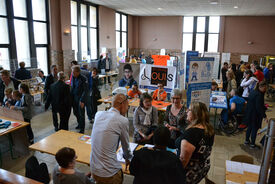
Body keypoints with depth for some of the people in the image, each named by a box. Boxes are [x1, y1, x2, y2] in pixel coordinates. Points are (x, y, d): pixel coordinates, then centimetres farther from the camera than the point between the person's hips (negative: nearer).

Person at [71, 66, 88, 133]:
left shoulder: (83, 79, -16)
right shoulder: (73, 77, 3)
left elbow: (85, 91, -16)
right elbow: (72, 87, 13)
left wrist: (82, 101, -20)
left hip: (80, 99, -6)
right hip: (74, 98, 6)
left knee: (81, 114, 2)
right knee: (75, 113, 17)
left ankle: (82, 129, 15)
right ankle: (79, 124, 39)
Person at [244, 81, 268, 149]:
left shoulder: (253, 92, 7)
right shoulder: (259, 95, -22)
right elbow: (259, 107, -25)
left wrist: (264, 107, 17)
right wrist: (264, 116, -22)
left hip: (249, 114, 9)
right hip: (255, 115, -9)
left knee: (249, 127, 20)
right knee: (255, 129, 4)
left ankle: (247, 141, 33)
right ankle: (252, 144, 14)